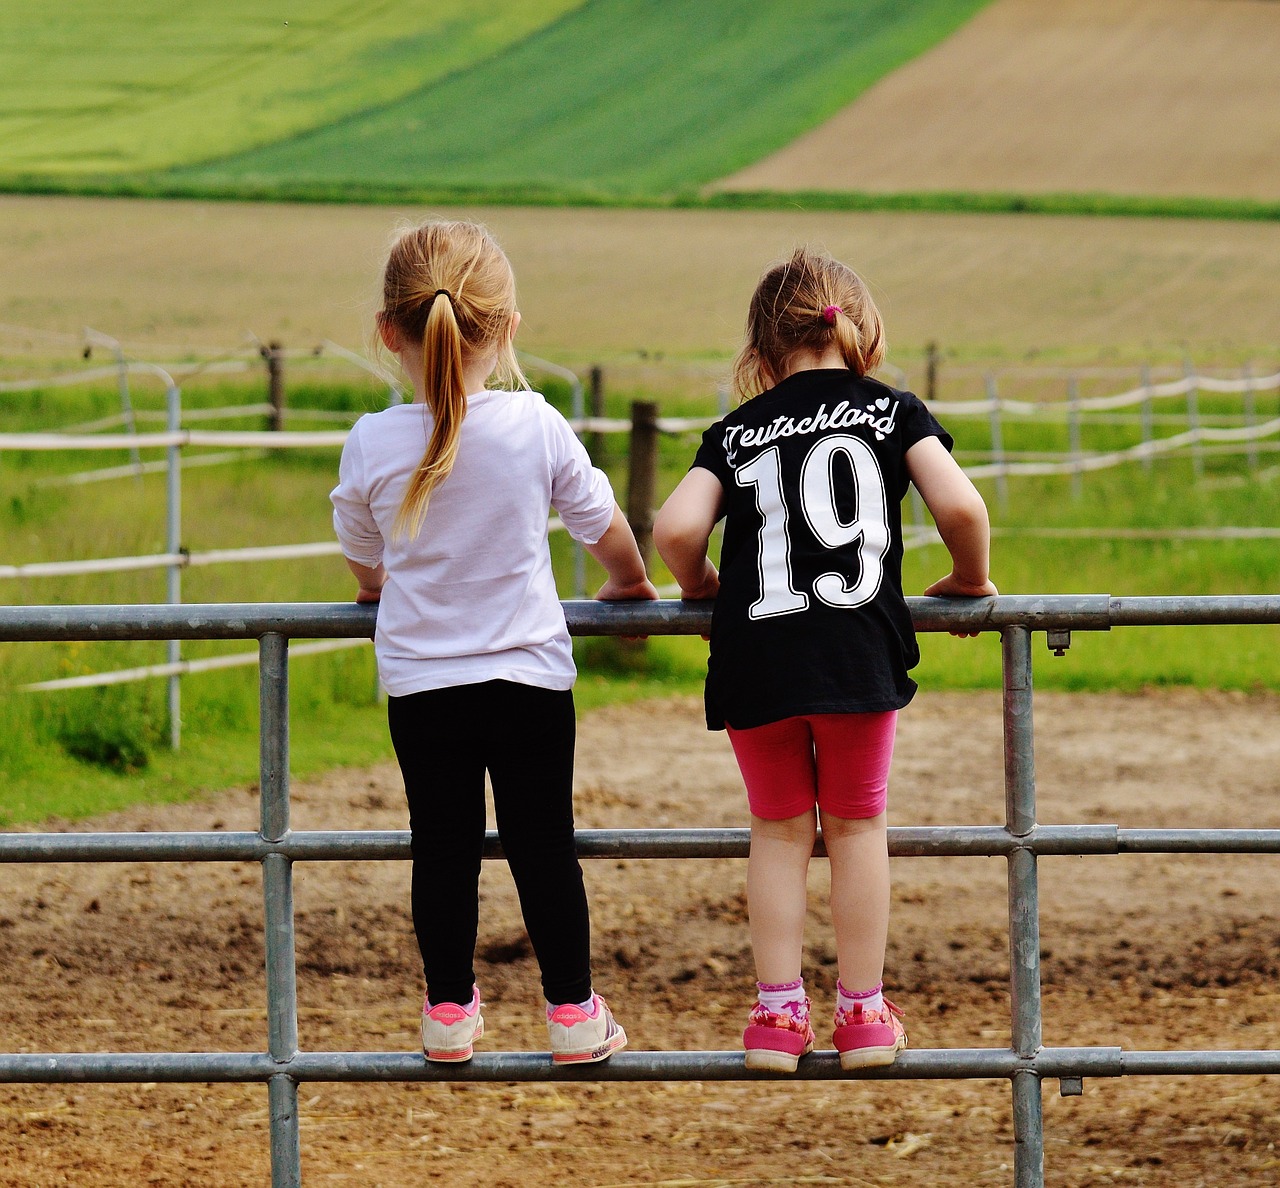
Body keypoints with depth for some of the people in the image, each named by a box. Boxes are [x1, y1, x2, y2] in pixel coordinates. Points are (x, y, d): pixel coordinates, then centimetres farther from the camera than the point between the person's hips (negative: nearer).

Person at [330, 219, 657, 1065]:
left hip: (420, 683, 1)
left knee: (443, 846, 11)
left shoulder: (372, 444, -9)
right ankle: (573, 1012, 13)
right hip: (529, 672, -1)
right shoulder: (535, 427, -12)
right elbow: (601, 521, 3)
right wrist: (631, 582, 24)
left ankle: (450, 1010, 18)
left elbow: (362, 558, 8)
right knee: (543, 844, 8)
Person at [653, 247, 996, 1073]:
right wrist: (969, 579, 13)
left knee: (779, 829, 13)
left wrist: (700, 586, 17)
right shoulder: (891, 411, 7)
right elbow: (961, 507, -6)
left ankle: (778, 1012, 11)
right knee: (856, 825, 12)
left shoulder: (737, 432, 10)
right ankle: (864, 1013, 15)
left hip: (754, 664, 1)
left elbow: (677, 528, -3)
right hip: (858, 656, -1)